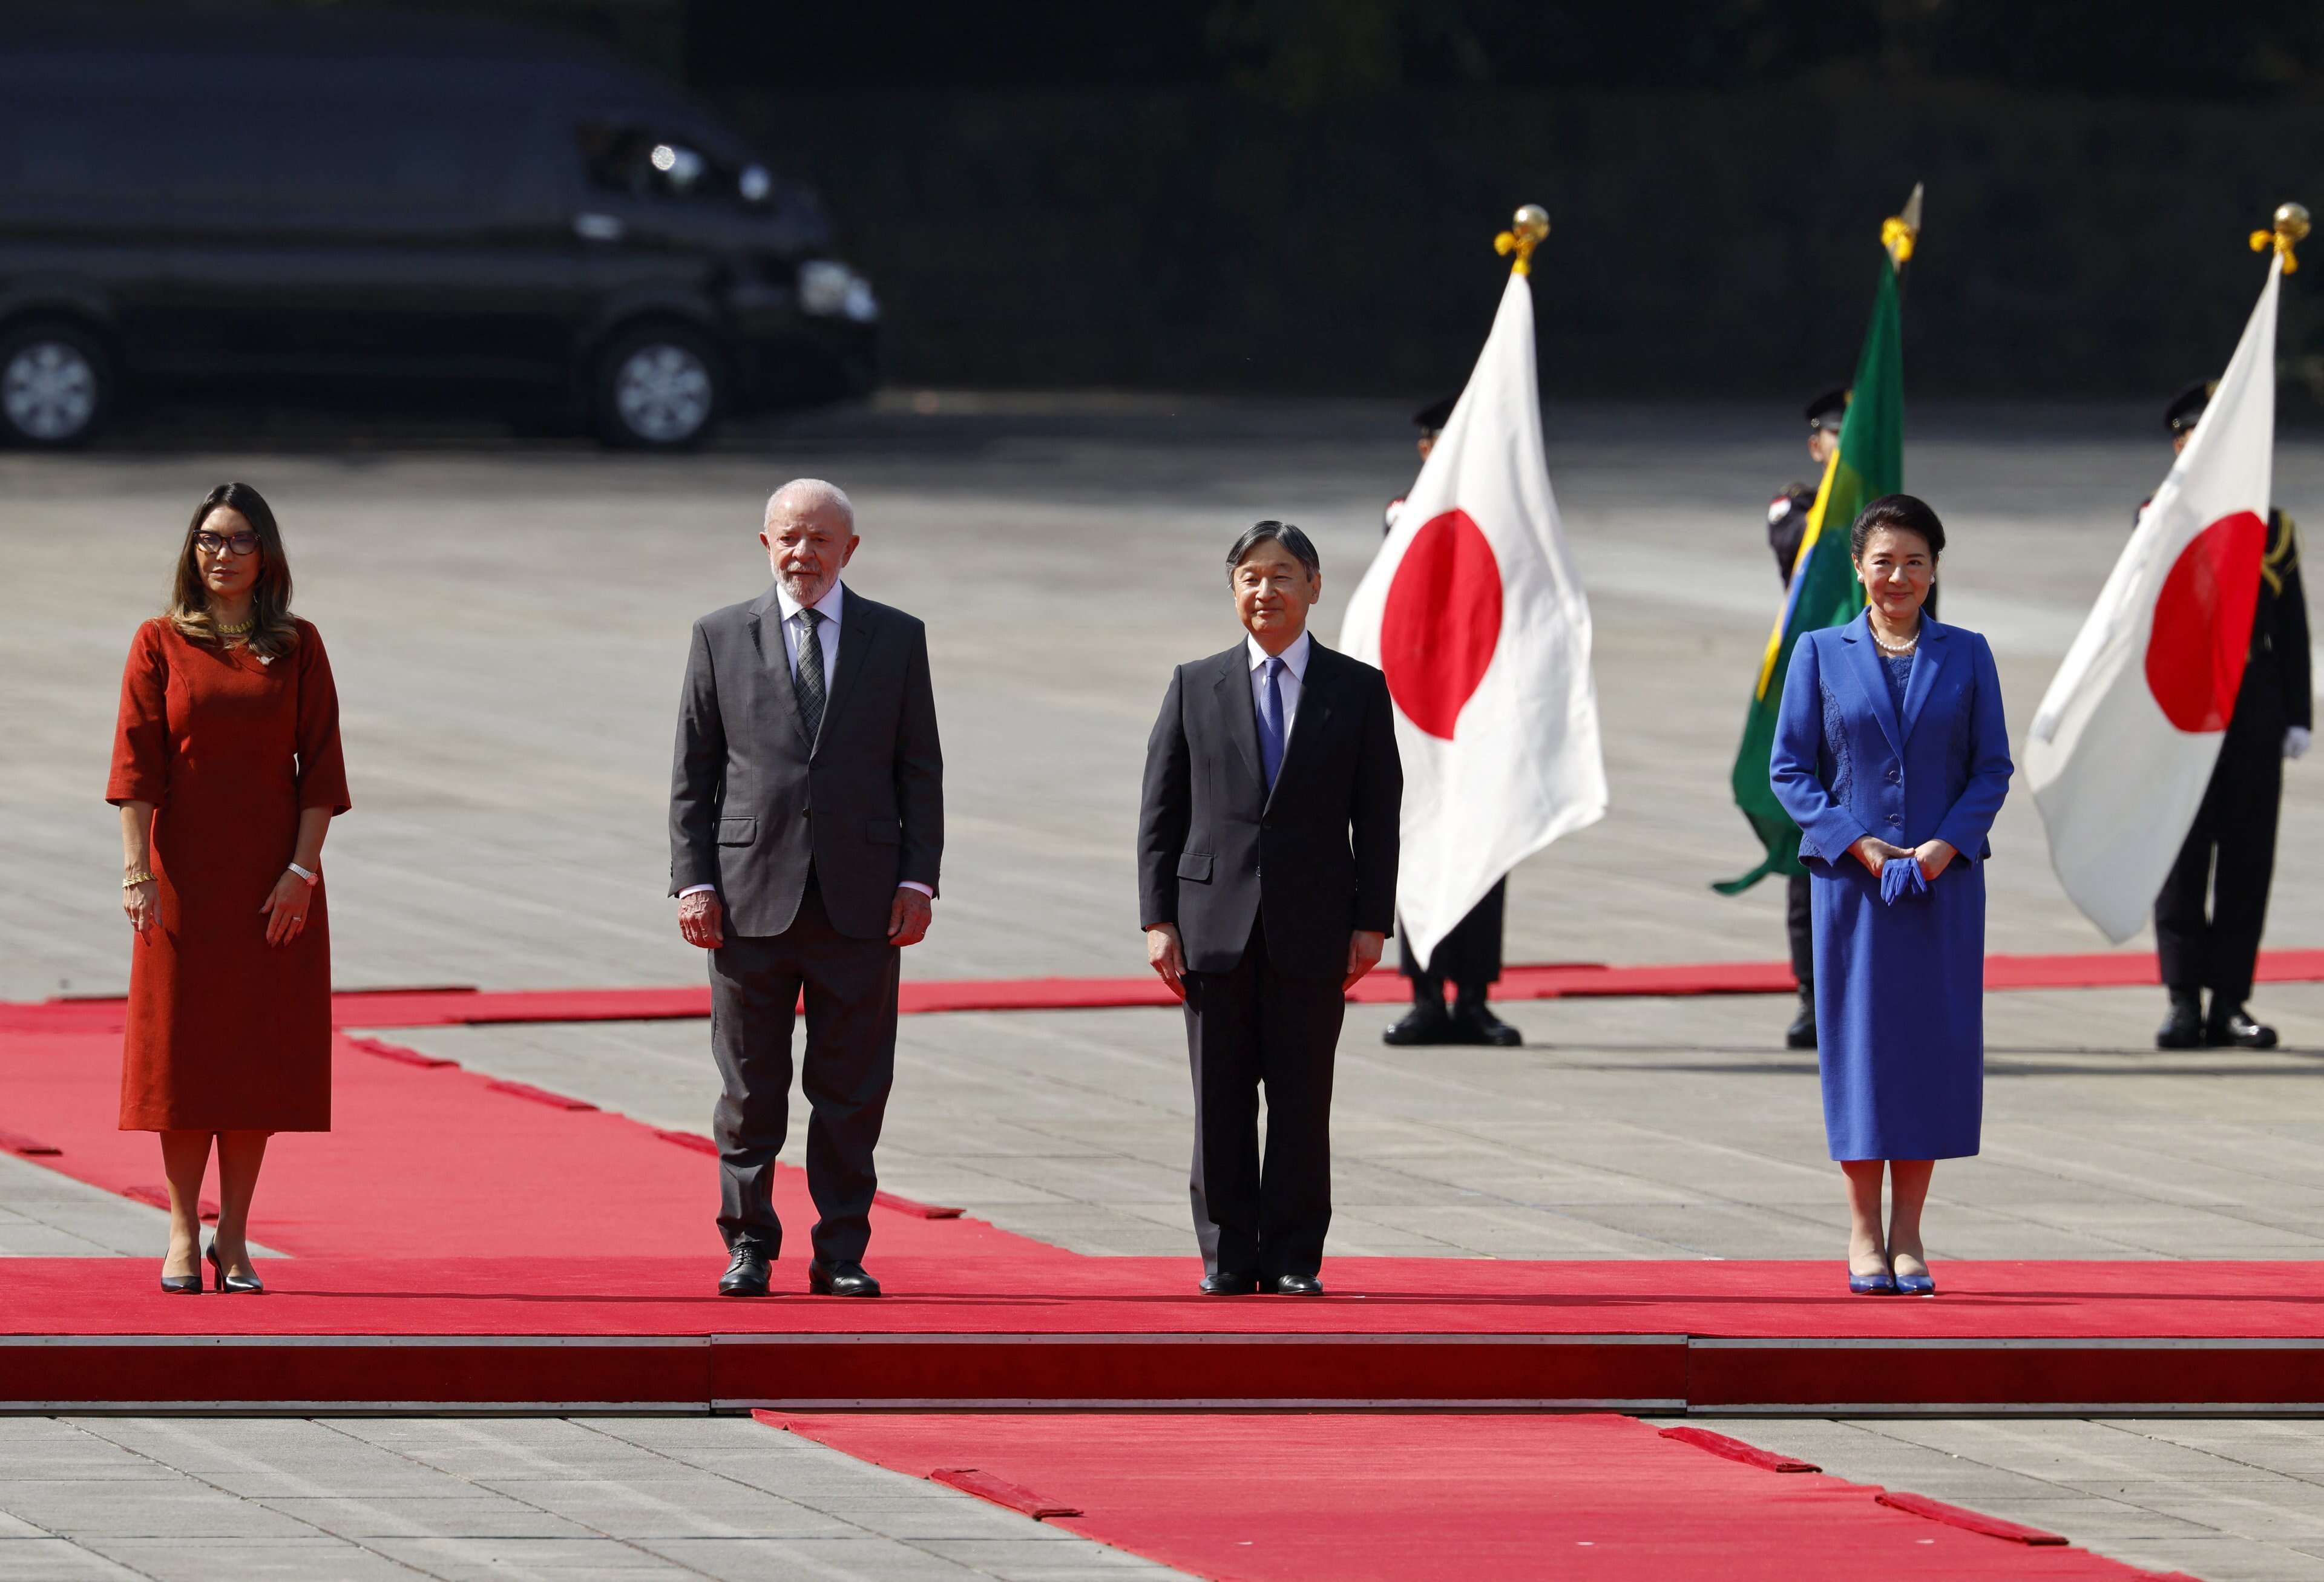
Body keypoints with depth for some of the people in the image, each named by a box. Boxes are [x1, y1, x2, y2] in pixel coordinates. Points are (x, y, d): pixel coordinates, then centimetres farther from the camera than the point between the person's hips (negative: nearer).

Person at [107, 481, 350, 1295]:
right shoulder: (161, 644, 3)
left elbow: (320, 767, 3)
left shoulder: (297, 648, 5)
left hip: (273, 883, 1)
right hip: (185, 876, -1)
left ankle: (234, 1237, 7)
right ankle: (183, 1234, 6)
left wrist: (301, 870, -7)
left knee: (258, 1053, 1)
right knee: (183, 1048, -1)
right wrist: (138, 871, -11)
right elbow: (137, 764, -2)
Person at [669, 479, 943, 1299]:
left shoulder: (896, 639, 9)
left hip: (860, 904, 0)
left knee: (853, 1093, 1)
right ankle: (748, 1247, 12)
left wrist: (918, 879, -1)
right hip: (751, 895, 0)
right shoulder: (721, 638, 8)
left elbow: (919, 770, 8)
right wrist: (693, 882, -2)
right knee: (750, 1089, 3)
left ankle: (842, 1254, 8)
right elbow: (693, 774, 7)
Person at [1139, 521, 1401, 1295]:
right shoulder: (1195, 688, 9)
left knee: (1302, 1100, 0)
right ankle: (1228, 1255, 8)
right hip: (1215, 922, 1)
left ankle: (1294, 1258, 6)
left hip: (1312, 930, -1)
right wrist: (1159, 919, -2)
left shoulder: (1359, 691, 7)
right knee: (1221, 1100, 2)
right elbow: (1160, 814, 7)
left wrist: (1371, 923, -1)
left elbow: (1377, 817, 6)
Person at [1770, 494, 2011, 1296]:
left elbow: (1992, 768, 6)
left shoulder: (1966, 656, 7)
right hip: (1851, 876, -1)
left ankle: (1907, 1233, 6)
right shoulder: (1820, 654, 4)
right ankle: (1863, 1235, 5)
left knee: (1933, 1042, 0)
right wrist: (1857, 843, -10)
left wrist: (1946, 845, -10)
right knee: (1858, 1039, -2)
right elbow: (1790, 769, 3)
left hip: (1946, 875, 1)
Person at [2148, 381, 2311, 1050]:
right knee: (2182, 855, -2)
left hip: (2255, 706, 2)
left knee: (2247, 856, 1)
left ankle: (2230, 1002, 6)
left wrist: (2298, 715, 5)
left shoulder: (2273, 527, 12)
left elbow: (2291, 630, 11)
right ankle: (2185, 1001, 3)